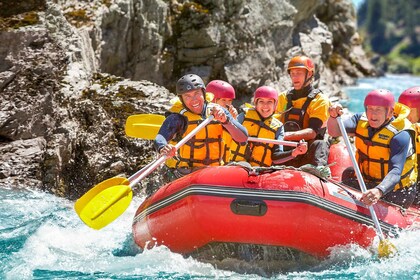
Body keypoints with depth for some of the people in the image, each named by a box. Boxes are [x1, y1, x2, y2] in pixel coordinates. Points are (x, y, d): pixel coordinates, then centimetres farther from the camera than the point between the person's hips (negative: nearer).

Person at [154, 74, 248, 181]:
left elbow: (243, 138, -3)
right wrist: (163, 148, -48)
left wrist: (225, 120, -20)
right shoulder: (178, 117, -7)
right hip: (183, 174, -5)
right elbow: (160, 138, -24)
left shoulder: (219, 112, 5)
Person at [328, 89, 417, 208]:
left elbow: (395, 172, -35)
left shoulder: (400, 135, -24)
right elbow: (334, 131, -17)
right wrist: (333, 116, -39)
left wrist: (379, 191, -53)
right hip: (367, 184, 6)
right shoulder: (362, 120, -4)